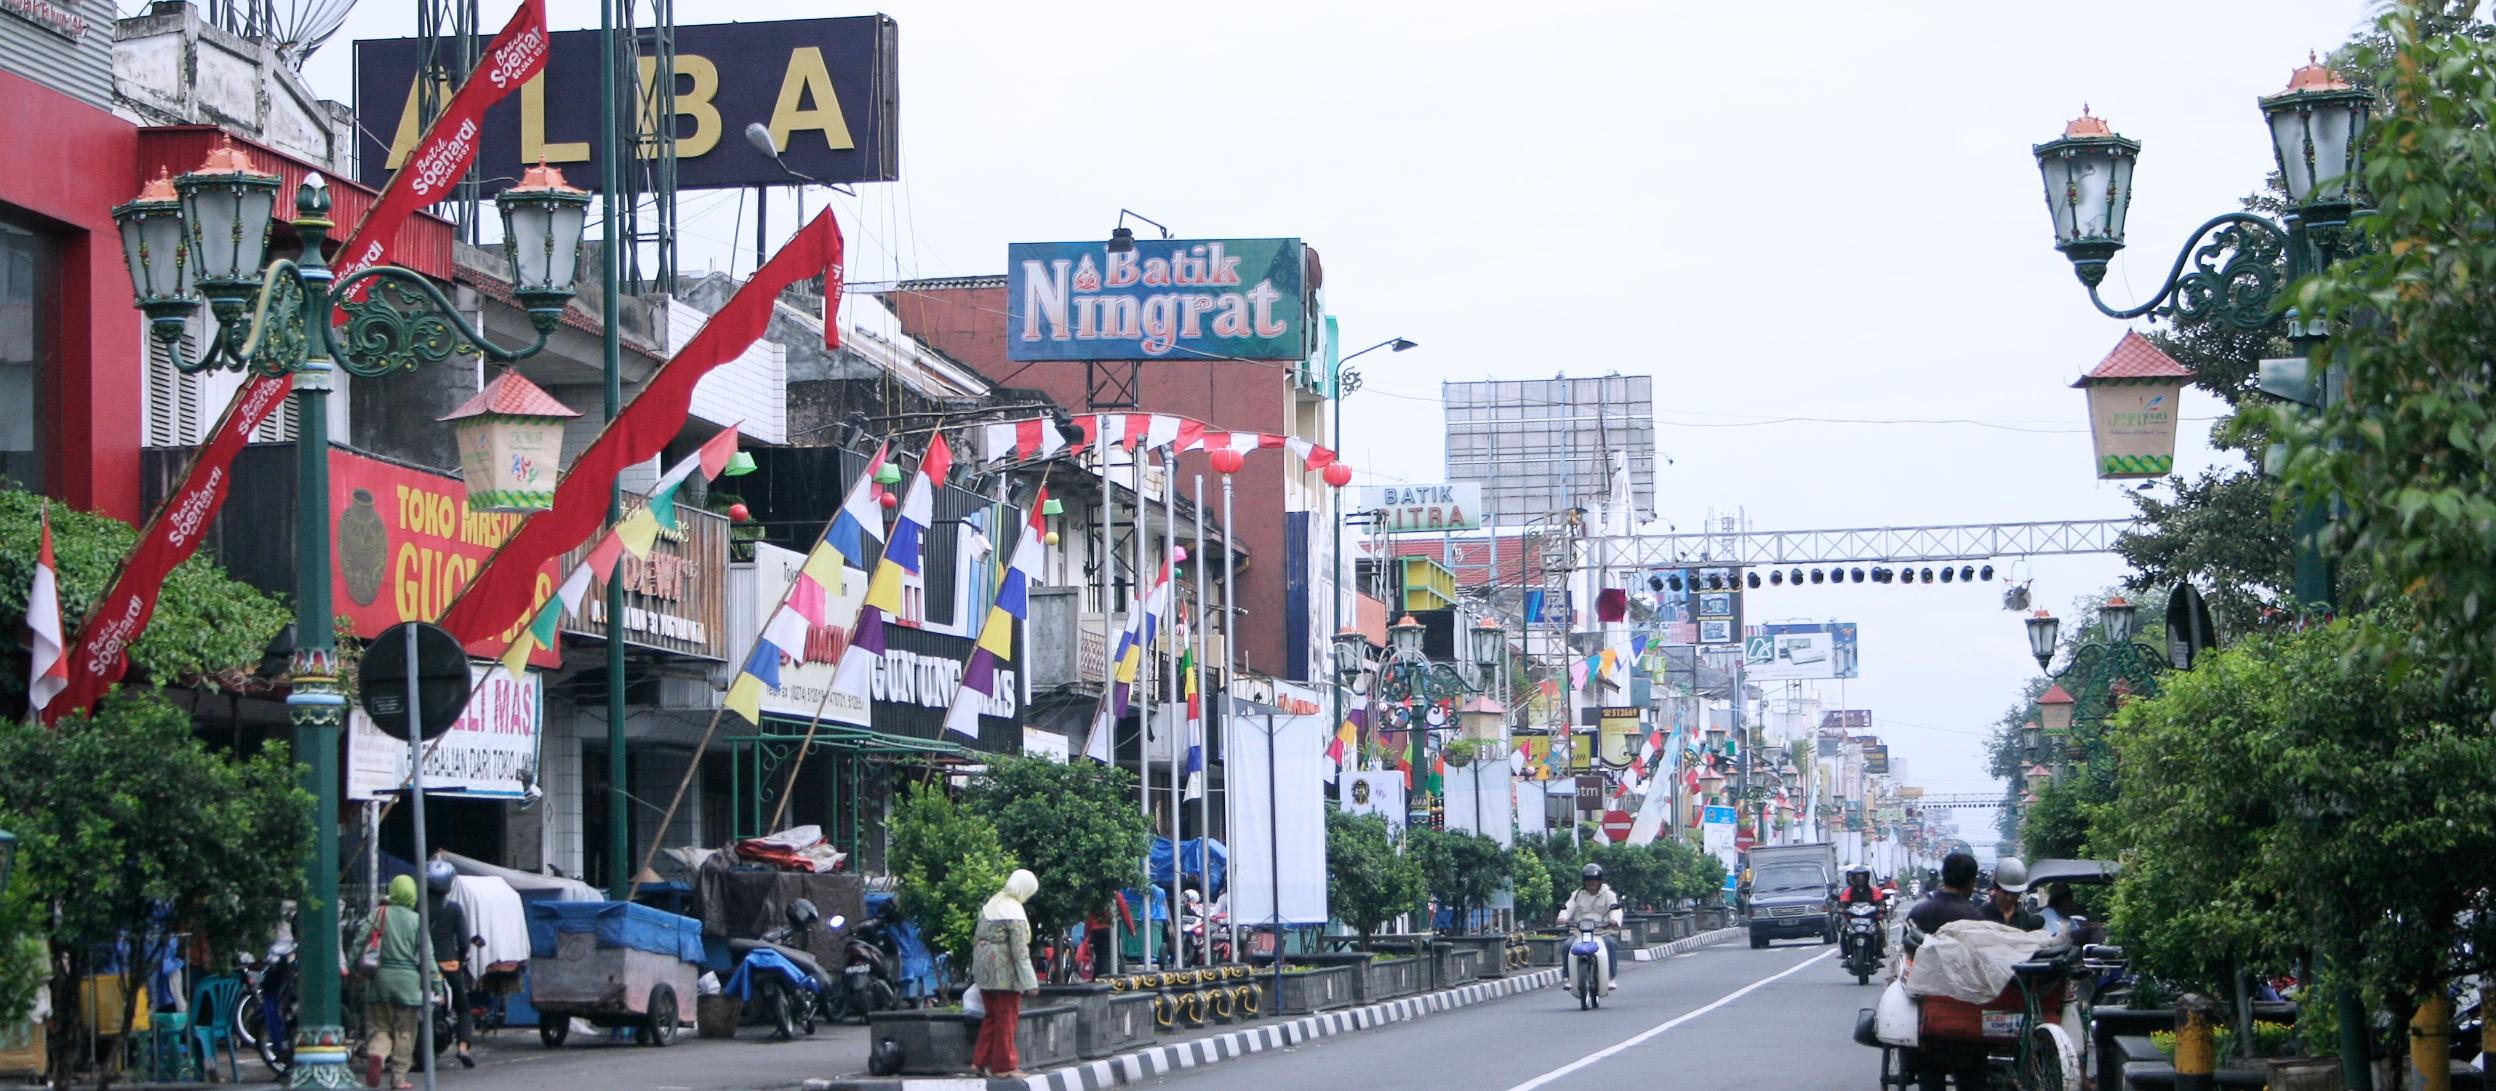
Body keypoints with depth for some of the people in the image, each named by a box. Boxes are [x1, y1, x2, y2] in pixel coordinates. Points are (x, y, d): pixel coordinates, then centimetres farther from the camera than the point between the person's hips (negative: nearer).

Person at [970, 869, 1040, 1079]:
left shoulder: (991, 904, 9)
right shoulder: (1014, 912, -16)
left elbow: (978, 938, 14)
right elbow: (1020, 950, -18)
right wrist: (1029, 982, -14)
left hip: (983, 968, 8)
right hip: (1004, 972, -8)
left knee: (992, 1016, 18)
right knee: (1006, 1018, 2)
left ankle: (981, 1061, 17)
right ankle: (1004, 1066, 6)